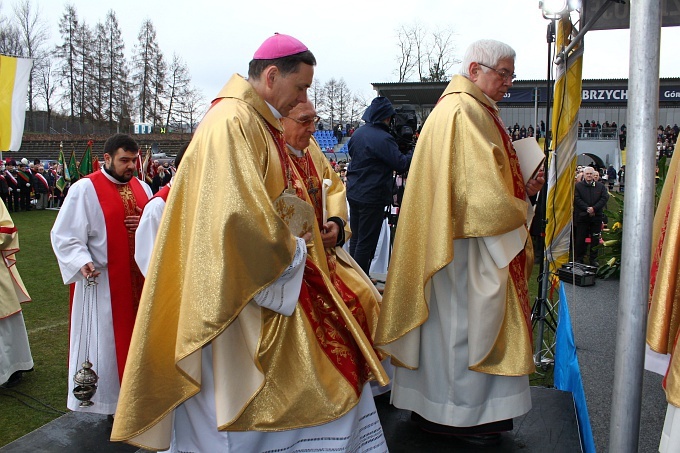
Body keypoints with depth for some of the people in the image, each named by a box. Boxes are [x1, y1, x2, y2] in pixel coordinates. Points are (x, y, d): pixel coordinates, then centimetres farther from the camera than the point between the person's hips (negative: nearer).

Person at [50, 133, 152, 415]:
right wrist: (81, 262, -27)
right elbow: (65, 235, -11)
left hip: (138, 279, 6)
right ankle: (106, 399, 19)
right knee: (104, 338, 4)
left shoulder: (141, 187, 10)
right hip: (102, 281, -6)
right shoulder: (84, 189, -8)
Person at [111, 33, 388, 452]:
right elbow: (239, 214, -28)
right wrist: (291, 250, -13)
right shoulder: (231, 122, -18)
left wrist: (319, 226, 7)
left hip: (283, 275, 10)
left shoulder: (261, 124, 14)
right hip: (249, 293, -10)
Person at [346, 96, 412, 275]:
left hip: (353, 193, 8)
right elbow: (401, 164, -16)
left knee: (356, 237, 17)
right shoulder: (383, 139, -18)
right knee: (367, 242, 1)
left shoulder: (358, 133, 7)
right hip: (372, 196, -8)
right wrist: (414, 152, -2)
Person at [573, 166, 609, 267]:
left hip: (596, 216, 2)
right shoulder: (578, 186, 3)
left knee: (595, 239, 7)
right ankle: (578, 259, 10)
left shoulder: (601, 186, 9)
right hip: (582, 216, -2)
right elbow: (577, 199, -7)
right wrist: (587, 208, -17)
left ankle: (593, 259, 17)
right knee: (580, 239, 1)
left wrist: (594, 208, -14)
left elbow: (605, 198, -2)